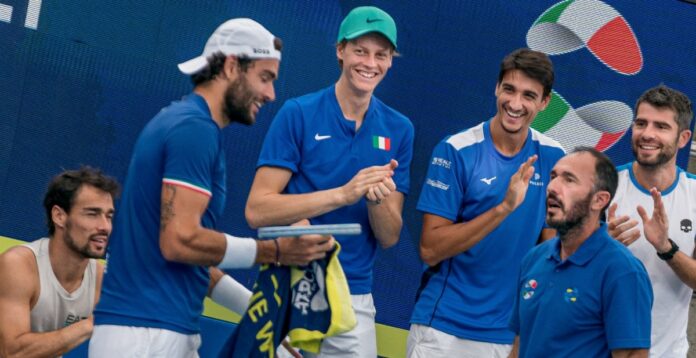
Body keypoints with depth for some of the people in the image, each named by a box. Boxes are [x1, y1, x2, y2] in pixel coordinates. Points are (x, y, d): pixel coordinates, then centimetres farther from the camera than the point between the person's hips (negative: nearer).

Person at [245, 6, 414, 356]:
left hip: (354, 298, 3)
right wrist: (343, 194, -21)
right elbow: (256, 211, -13)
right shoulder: (298, 114, -5)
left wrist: (378, 199, -18)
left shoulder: (398, 130, 5)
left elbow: (389, 237, 4)